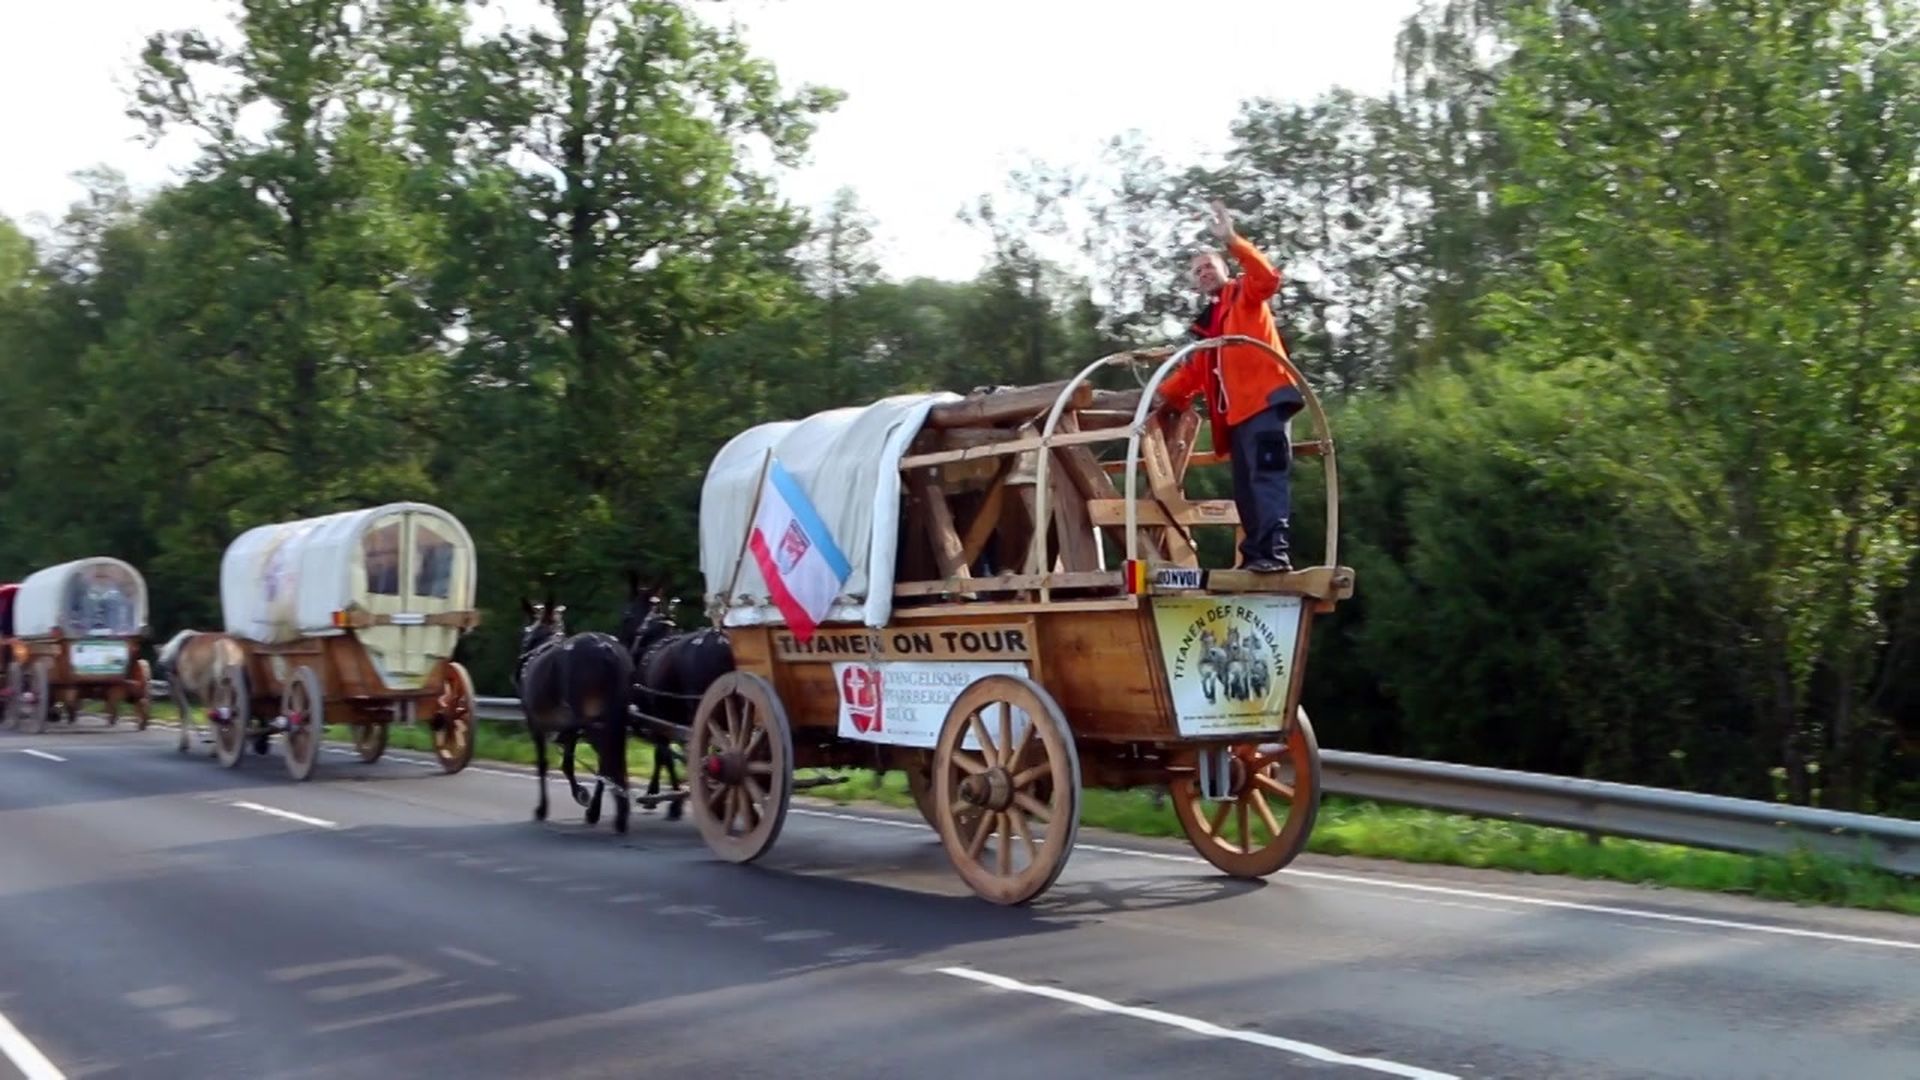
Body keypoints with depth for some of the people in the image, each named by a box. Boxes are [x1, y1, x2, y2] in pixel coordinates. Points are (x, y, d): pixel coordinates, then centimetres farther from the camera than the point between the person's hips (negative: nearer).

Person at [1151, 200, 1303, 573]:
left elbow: (1267, 277, -16)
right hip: (1236, 412, 8)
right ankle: (1255, 554, 9)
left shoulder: (1245, 296, 7)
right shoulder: (1205, 324, 27)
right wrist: (1164, 394, 6)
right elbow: (1193, 372, 22)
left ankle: (1275, 551, -29)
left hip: (1264, 400, -8)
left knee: (1267, 475, -20)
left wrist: (1232, 240, -23)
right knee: (1246, 488, 6)